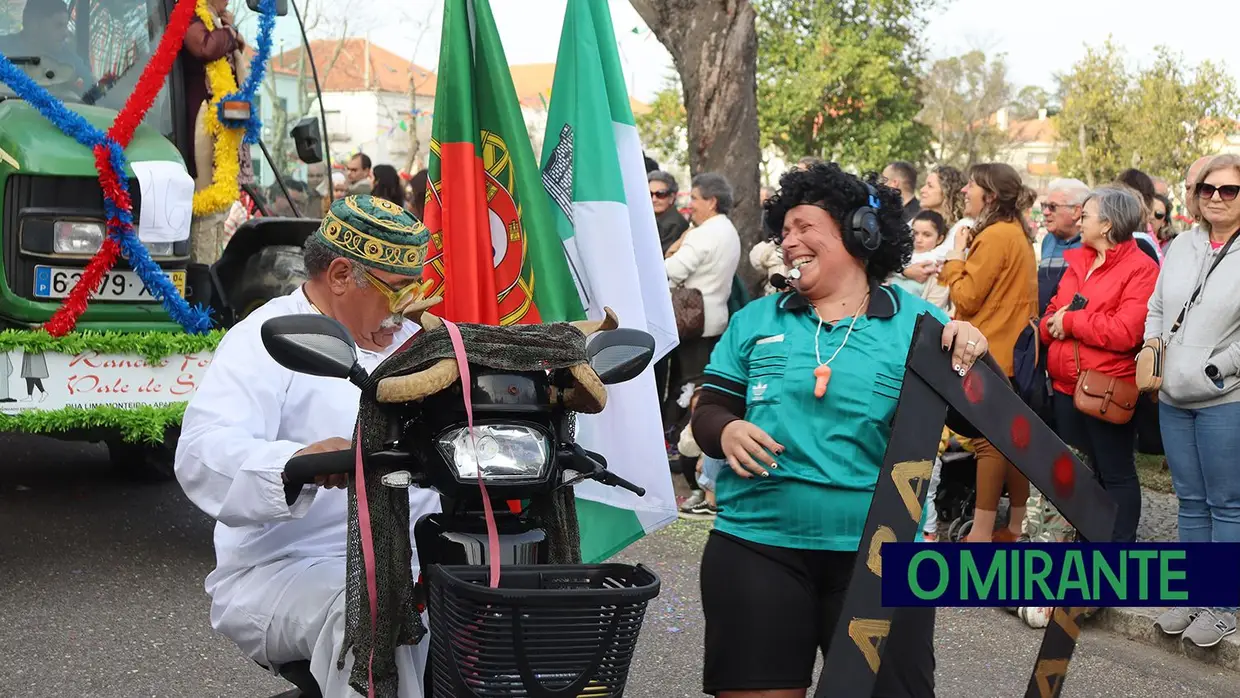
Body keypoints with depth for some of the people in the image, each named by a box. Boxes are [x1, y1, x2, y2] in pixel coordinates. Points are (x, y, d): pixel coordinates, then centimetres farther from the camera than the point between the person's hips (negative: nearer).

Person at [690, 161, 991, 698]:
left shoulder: (916, 323, 1)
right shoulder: (756, 321, 10)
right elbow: (707, 412, 9)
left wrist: (969, 353, -21)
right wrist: (727, 431, -13)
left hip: (879, 554, -2)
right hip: (758, 546, 2)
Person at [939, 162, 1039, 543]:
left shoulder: (994, 237, -16)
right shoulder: (1018, 233, 14)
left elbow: (966, 299, -16)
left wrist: (956, 260, -3)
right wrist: (961, 269, 8)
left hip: (992, 355, -10)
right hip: (1012, 351, 10)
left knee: (990, 441, -8)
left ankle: (981, 534, -7)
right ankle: (1015, 527, 18)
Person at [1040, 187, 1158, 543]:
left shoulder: (1141, 269, -11)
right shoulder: (1077, 263, 13)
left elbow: (1125, 332, -23)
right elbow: (1050, 319, 13)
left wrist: (1070, 321, -15)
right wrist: (1052, 325, -11)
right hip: (1067, 386, 8)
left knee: (1116, 473, 3)